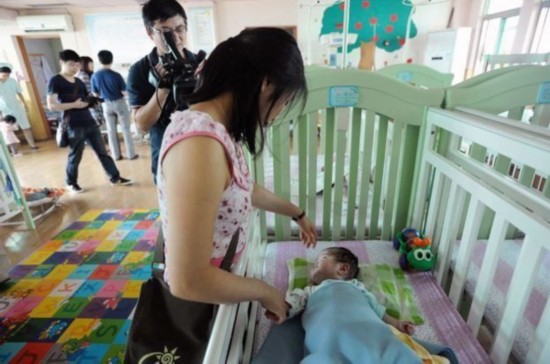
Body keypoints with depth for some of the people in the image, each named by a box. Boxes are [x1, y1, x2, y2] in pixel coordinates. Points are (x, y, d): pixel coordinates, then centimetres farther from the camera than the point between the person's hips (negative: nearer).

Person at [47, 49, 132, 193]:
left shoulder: (79, 82, 16)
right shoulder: (55, 81, -4)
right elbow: (51, 105, -11)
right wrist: (74, 105, -17)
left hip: (90, 122, 6)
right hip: (74, 126, -6)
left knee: (102, 152, 7)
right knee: (75, 156, 6)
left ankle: (115, 178, 13)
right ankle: (71, 183, 25)